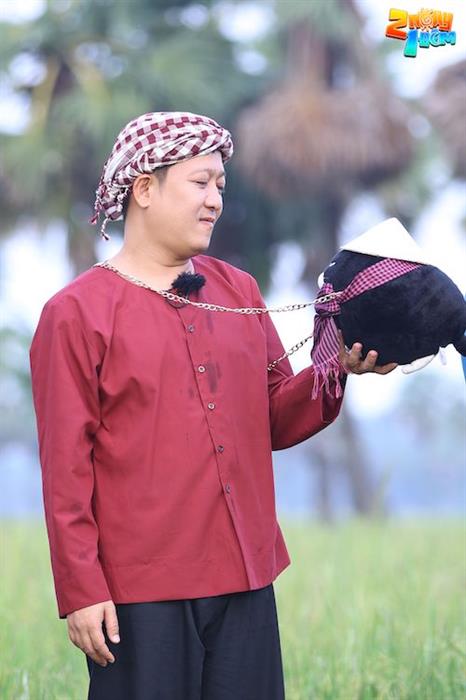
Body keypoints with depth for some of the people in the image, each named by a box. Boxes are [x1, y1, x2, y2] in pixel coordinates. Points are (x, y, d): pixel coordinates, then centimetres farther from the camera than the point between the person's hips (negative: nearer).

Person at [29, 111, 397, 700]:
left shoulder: (238, 292, 13)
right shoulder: (77, 312, -3)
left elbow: (275, 421, 15)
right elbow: (65, 468, -6)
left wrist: (336, 370, -2)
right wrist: (81, 593, -10)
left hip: (246, 580, 5)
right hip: (140, 593, -5)